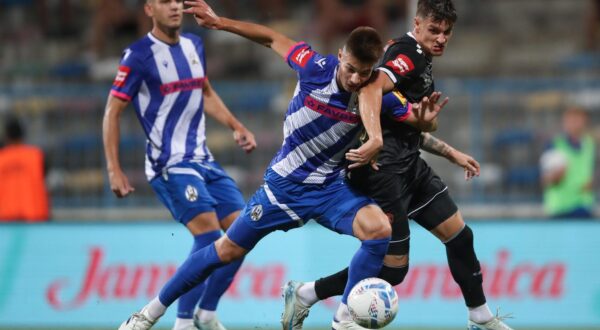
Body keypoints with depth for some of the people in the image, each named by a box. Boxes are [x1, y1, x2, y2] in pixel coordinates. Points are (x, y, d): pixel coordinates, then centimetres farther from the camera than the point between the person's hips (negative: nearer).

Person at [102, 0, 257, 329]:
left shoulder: (194, 45, 10)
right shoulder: (140, 55, -11)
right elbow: (113, 110, -9)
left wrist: (236, 127, 15)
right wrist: (114, 169, -14)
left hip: (203, 160, 8)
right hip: (169, 164, -8)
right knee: (208, 233, -21)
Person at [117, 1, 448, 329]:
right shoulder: (316, 69, -21)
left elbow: (414, 120, -3)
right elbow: (273, 38, -5)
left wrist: (424, 119, -28)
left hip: (331, 187, 1)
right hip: (285, 182, -1)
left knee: (380, 230, -28)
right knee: (228, 250, 7)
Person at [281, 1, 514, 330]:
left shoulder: (420, 60, 19)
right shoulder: (408, 52, -12)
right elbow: (372, 87, -32)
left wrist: (452, 153, 31)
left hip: (408, 166, 10)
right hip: (383, 169, -10)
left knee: (459, 234, 12)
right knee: (393, 268, -7)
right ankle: (304, 295, 4)